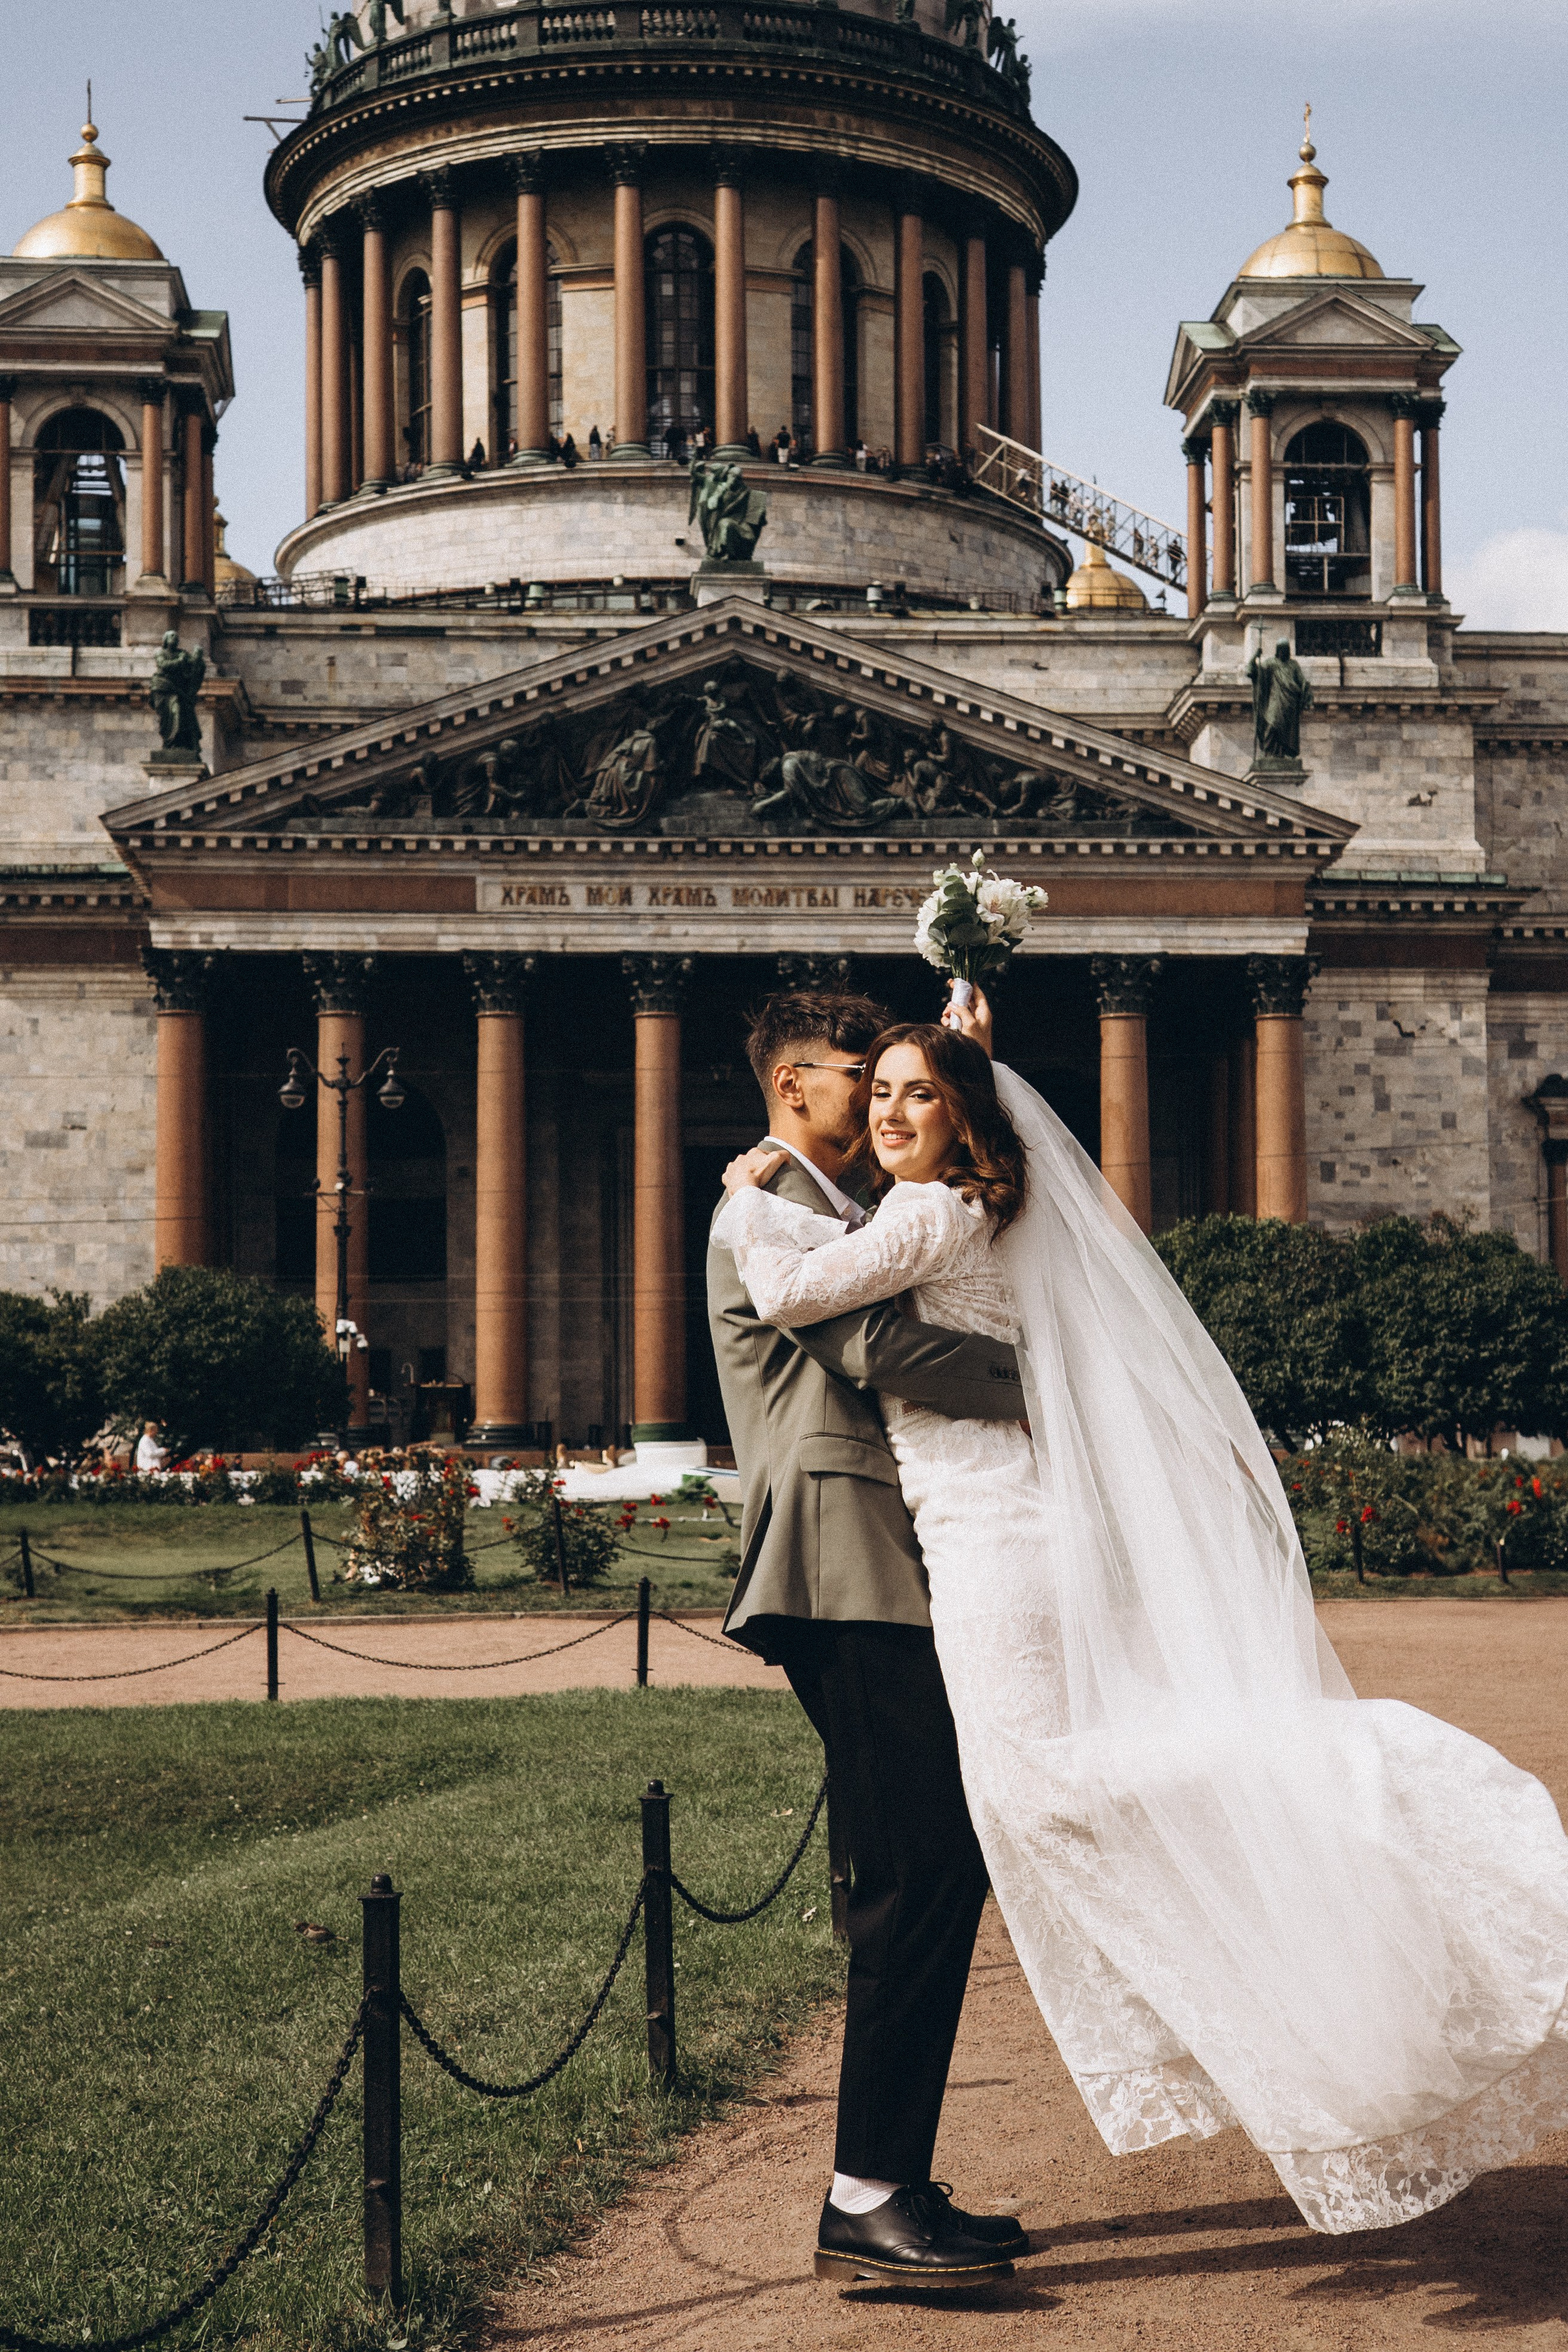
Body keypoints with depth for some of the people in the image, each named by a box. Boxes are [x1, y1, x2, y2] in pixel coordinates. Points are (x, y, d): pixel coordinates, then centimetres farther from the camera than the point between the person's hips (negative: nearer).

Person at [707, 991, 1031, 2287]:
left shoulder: (836, 1210, 28)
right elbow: (876, 1345, -19)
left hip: (889, 1580, 10)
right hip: (848, 1574, -10)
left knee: (944, 1867, 8)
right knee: (916, 1875, -13)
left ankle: (899, 2181, 12)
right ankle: (865, 2195, -9)